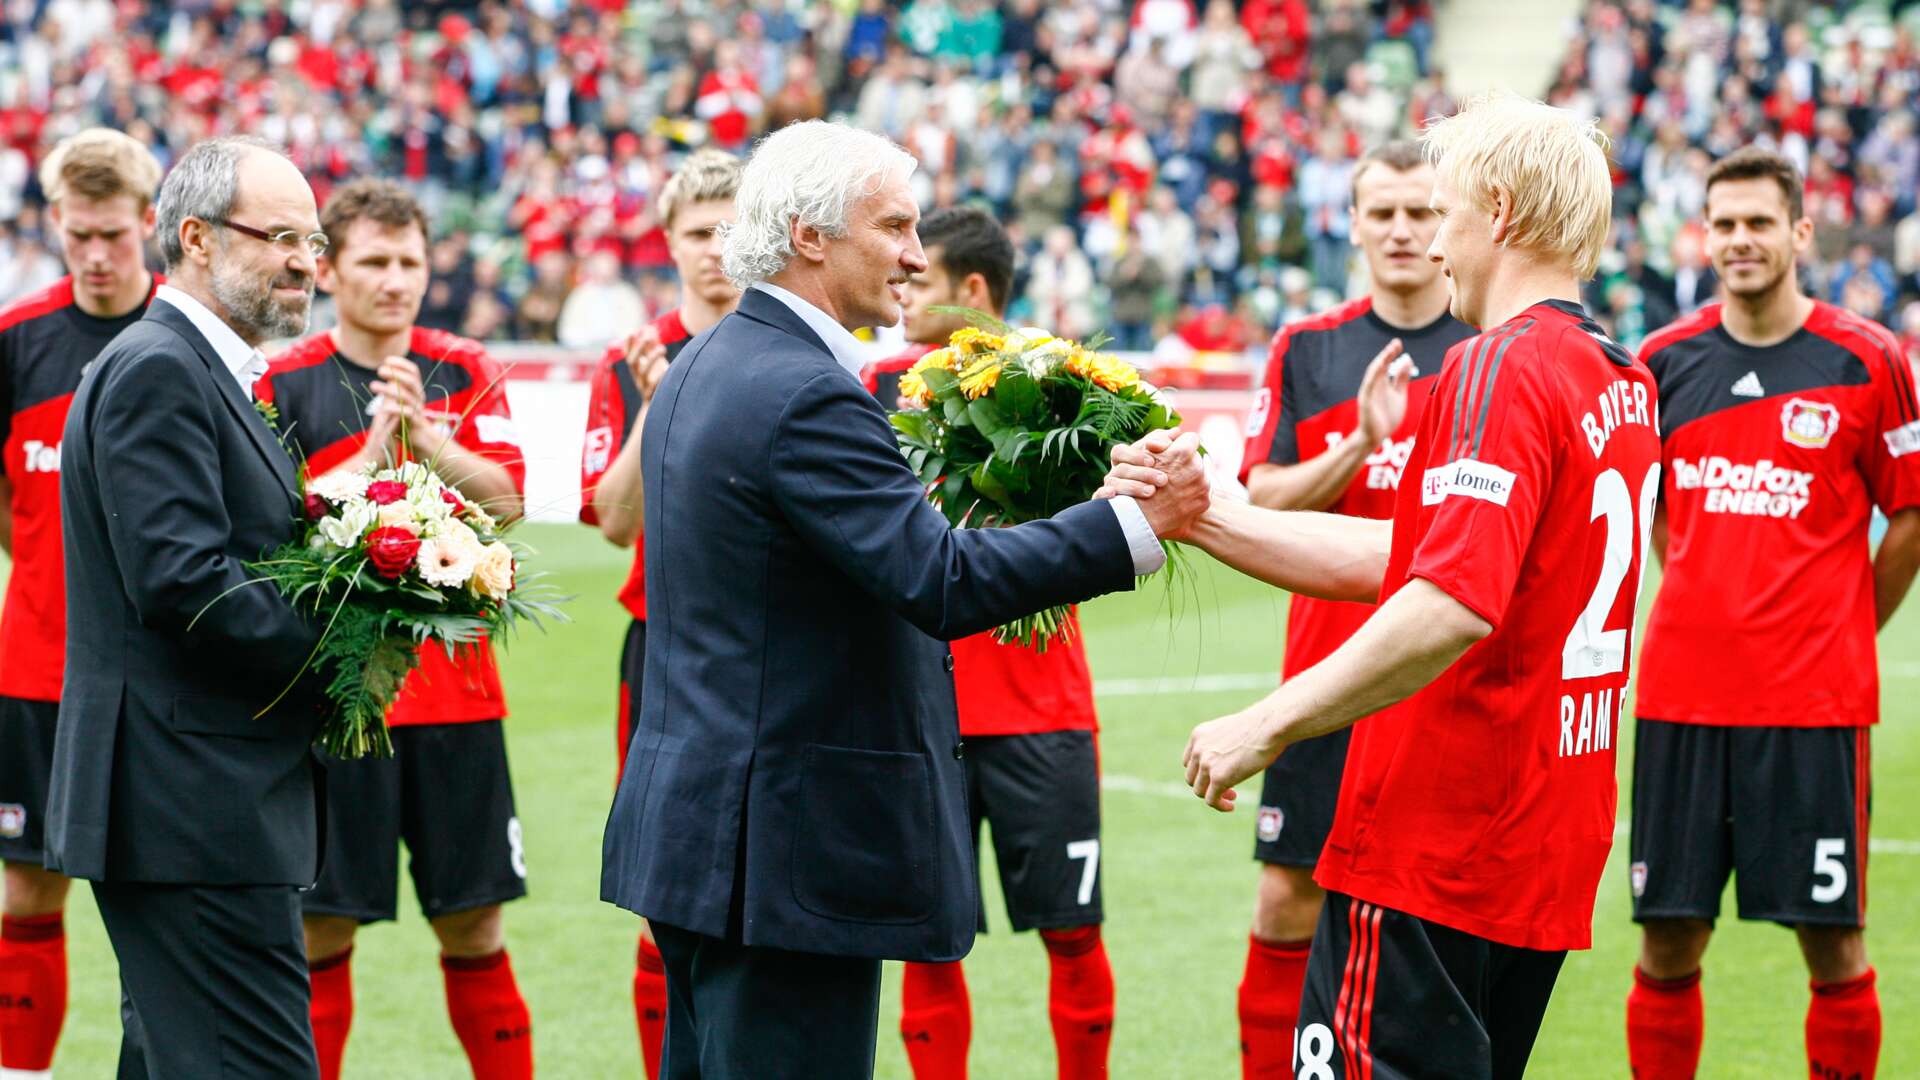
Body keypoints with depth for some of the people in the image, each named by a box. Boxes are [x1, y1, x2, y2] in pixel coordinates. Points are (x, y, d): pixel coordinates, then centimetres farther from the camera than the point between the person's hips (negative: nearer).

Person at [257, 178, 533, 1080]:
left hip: (455, 690, 2)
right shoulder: (284, 385, 0)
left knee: (475, 927, 6)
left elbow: (506, 498, -5)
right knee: (323, 929, 1)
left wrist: (426, 438, -20)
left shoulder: (466, 373, 7)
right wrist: (372, 452, -20)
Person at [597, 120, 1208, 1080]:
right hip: (789, 846, -11)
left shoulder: (705, 367, 14)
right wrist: (1136, 522, -23)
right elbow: (942, 584, -25)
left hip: (687, 815, 11)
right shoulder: (804, 393, -18)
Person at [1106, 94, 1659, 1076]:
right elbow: (1394, 555, 17)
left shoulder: (1500, 368, -15)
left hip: (1434, 848, -9)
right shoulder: (1623, 380, 14)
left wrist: (1267, 724, -21)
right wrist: (1196, 513, 16)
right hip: (1550, 851, 9)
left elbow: (1454, 604, -27)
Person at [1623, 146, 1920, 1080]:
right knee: (1667, 942, 4)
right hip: (1680, 693, 3)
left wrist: (1840, 636, 7)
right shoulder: (1664, 361, 7)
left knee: (1833, 941, 0)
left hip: (1816, 705, -3)